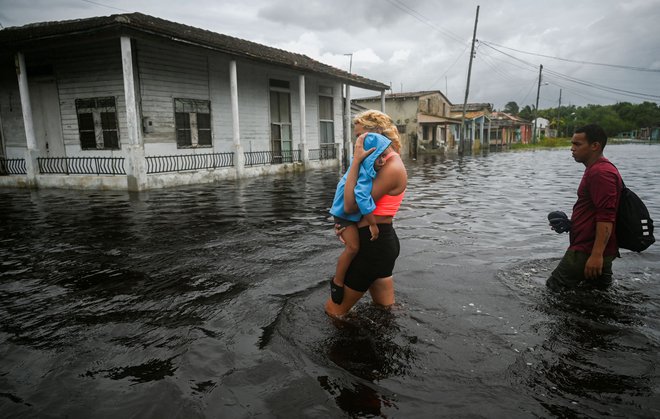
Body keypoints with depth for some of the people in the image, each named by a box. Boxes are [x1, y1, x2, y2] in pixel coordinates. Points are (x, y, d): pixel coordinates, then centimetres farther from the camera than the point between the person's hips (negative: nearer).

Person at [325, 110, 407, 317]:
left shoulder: (392, 168, -21)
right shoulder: (388, 162, 11)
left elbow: (351, 205, -23)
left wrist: (356, 161, -23)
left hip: (374, 244, -10)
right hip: (382, 240, 10)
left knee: (333, 311, 2)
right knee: (386, 310, 22)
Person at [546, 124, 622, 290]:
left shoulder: (600, 172, -17)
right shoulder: (597, 169, 20)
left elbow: (606, 217, -25)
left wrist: (596, 254, -28)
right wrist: (571, 224, 15)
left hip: (588, 251, -11)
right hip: (594, 251, 11)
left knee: (553, 289, -9)